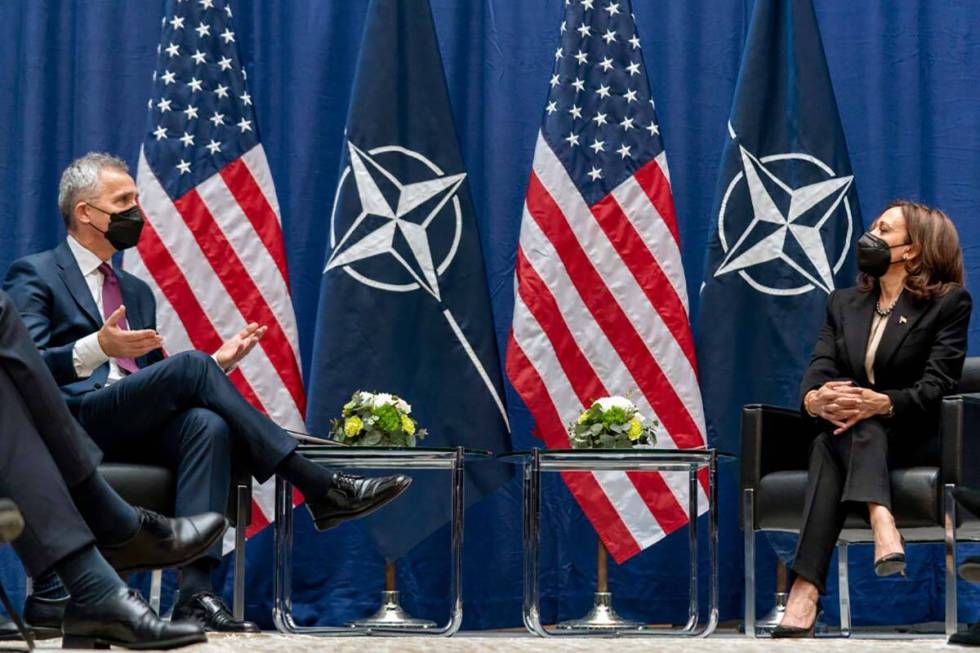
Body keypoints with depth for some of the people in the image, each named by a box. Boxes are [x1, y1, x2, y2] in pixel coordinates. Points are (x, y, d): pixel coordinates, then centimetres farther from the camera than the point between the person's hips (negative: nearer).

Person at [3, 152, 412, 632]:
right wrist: (97, 348, -24)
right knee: (191, 366, -28)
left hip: (137, 427, 6)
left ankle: (195, 590, -45)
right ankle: (320, 489, -27)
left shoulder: (137, 291, 30)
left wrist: (217, 363, 9)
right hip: (75, 422, -6)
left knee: (207, 424, -31)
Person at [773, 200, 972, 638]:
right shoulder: (843, 303, 17)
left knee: (832, 448, -33)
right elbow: (819, 368, 2)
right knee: (831, 442, -33)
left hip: (915, 438, -4)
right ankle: (884, 532, -57)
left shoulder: (949, 303, 1)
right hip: (846, 431, 4)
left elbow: (937, 387, -11)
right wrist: (814, 398, -25)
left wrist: (881, 403, -31)